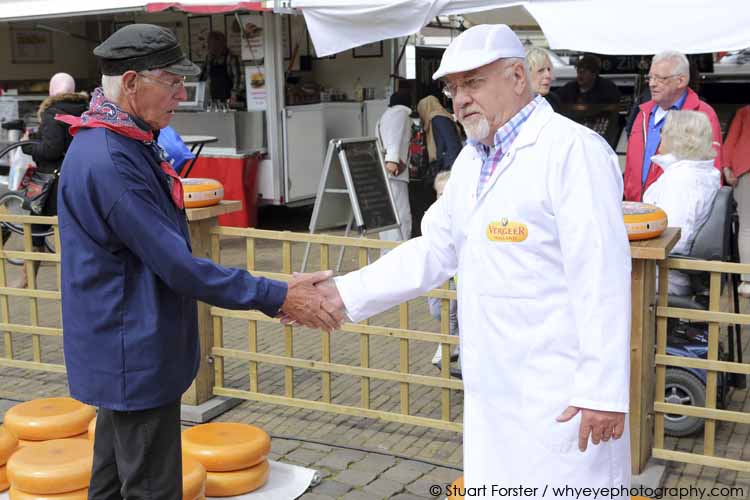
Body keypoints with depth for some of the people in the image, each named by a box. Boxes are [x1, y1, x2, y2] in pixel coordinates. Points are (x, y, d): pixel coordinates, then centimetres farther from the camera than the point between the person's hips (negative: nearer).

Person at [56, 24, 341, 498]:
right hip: (136, 357, -11)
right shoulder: (108, 162, -25)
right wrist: (276, 298, -24)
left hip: (125, 352, 11)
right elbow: (176, 265, -26)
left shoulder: (124, 142, 8)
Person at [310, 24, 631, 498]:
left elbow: (602, 277, -19)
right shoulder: (470, 160, 12)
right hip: (493, 389, 8)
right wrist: (345, 293, 3)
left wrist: (603, 391, -19)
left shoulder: (572, 150, -15)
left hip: (563, 396, -8)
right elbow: (435, 249, 12)